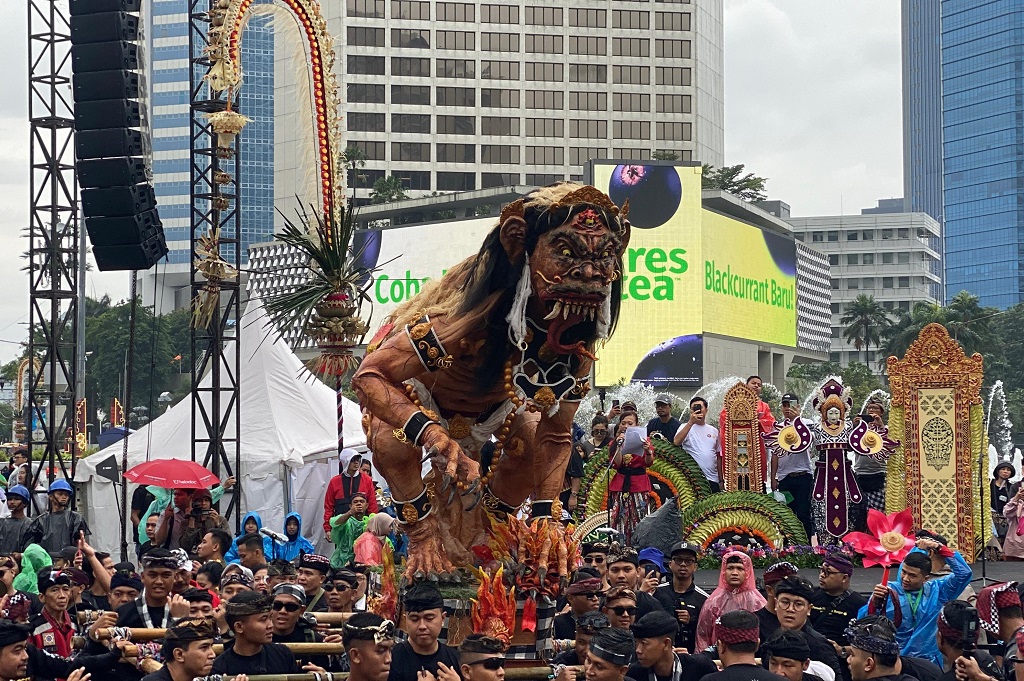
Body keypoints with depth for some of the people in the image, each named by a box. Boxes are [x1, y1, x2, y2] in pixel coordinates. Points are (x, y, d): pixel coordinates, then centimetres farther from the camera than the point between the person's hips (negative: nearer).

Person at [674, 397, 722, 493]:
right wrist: (691, 422, -24)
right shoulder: (686, 427, 2)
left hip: (712, 480, 4)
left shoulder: (714, 431, 15)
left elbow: (718, 456, 18)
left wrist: (721, 480, 15)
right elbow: (676, 442, -20)